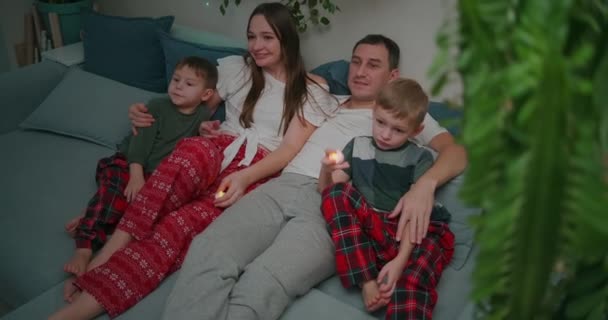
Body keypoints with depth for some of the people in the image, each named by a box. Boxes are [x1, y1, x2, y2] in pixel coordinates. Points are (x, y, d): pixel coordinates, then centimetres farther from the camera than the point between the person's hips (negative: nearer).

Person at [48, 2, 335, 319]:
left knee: (181, 224, -33)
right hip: (217, 153, 2)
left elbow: (291, 148, -1)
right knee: (195, 149, -39)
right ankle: (105, 255, -38)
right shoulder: (235, 68, 19)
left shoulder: (311, 92, 10)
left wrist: (245, 176, -19)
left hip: (259, 174, -2)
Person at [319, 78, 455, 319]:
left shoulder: (420, 158, 5)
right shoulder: (358, 146, 13)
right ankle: (367, 281, -25)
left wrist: (400, 260, -18)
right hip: (365, 229, 3)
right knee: (336, 192, -23)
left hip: (409, 235, -2)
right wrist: (326, 170, -13)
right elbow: (327, 191, 10)